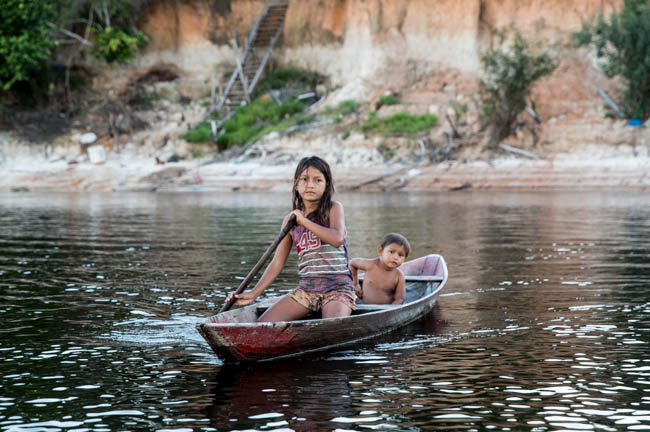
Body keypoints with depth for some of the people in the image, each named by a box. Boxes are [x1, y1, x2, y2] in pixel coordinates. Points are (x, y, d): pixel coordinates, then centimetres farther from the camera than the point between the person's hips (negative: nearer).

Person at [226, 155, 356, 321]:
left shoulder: (334, 208, -1)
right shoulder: (290, 220, 10)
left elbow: (337, 239, -21)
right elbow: (278, 262, 10)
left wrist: (304, 221, -14)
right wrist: (253, 293, 1)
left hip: (337, 288, -4)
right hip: (306, 288, 4)